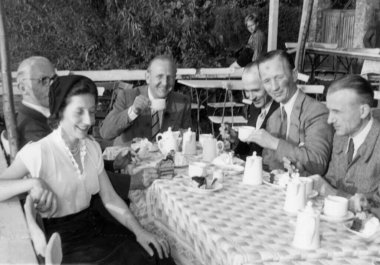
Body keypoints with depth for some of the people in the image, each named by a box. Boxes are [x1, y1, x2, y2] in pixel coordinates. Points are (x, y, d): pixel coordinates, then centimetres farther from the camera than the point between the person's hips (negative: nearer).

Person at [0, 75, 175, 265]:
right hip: (58, 237, -6)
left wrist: (139, 231, -7)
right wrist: (33, 182, -34)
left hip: (92, 225, 6)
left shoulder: (93, 147, 5)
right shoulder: (38, 152, -13)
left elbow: (110, 199, 4)